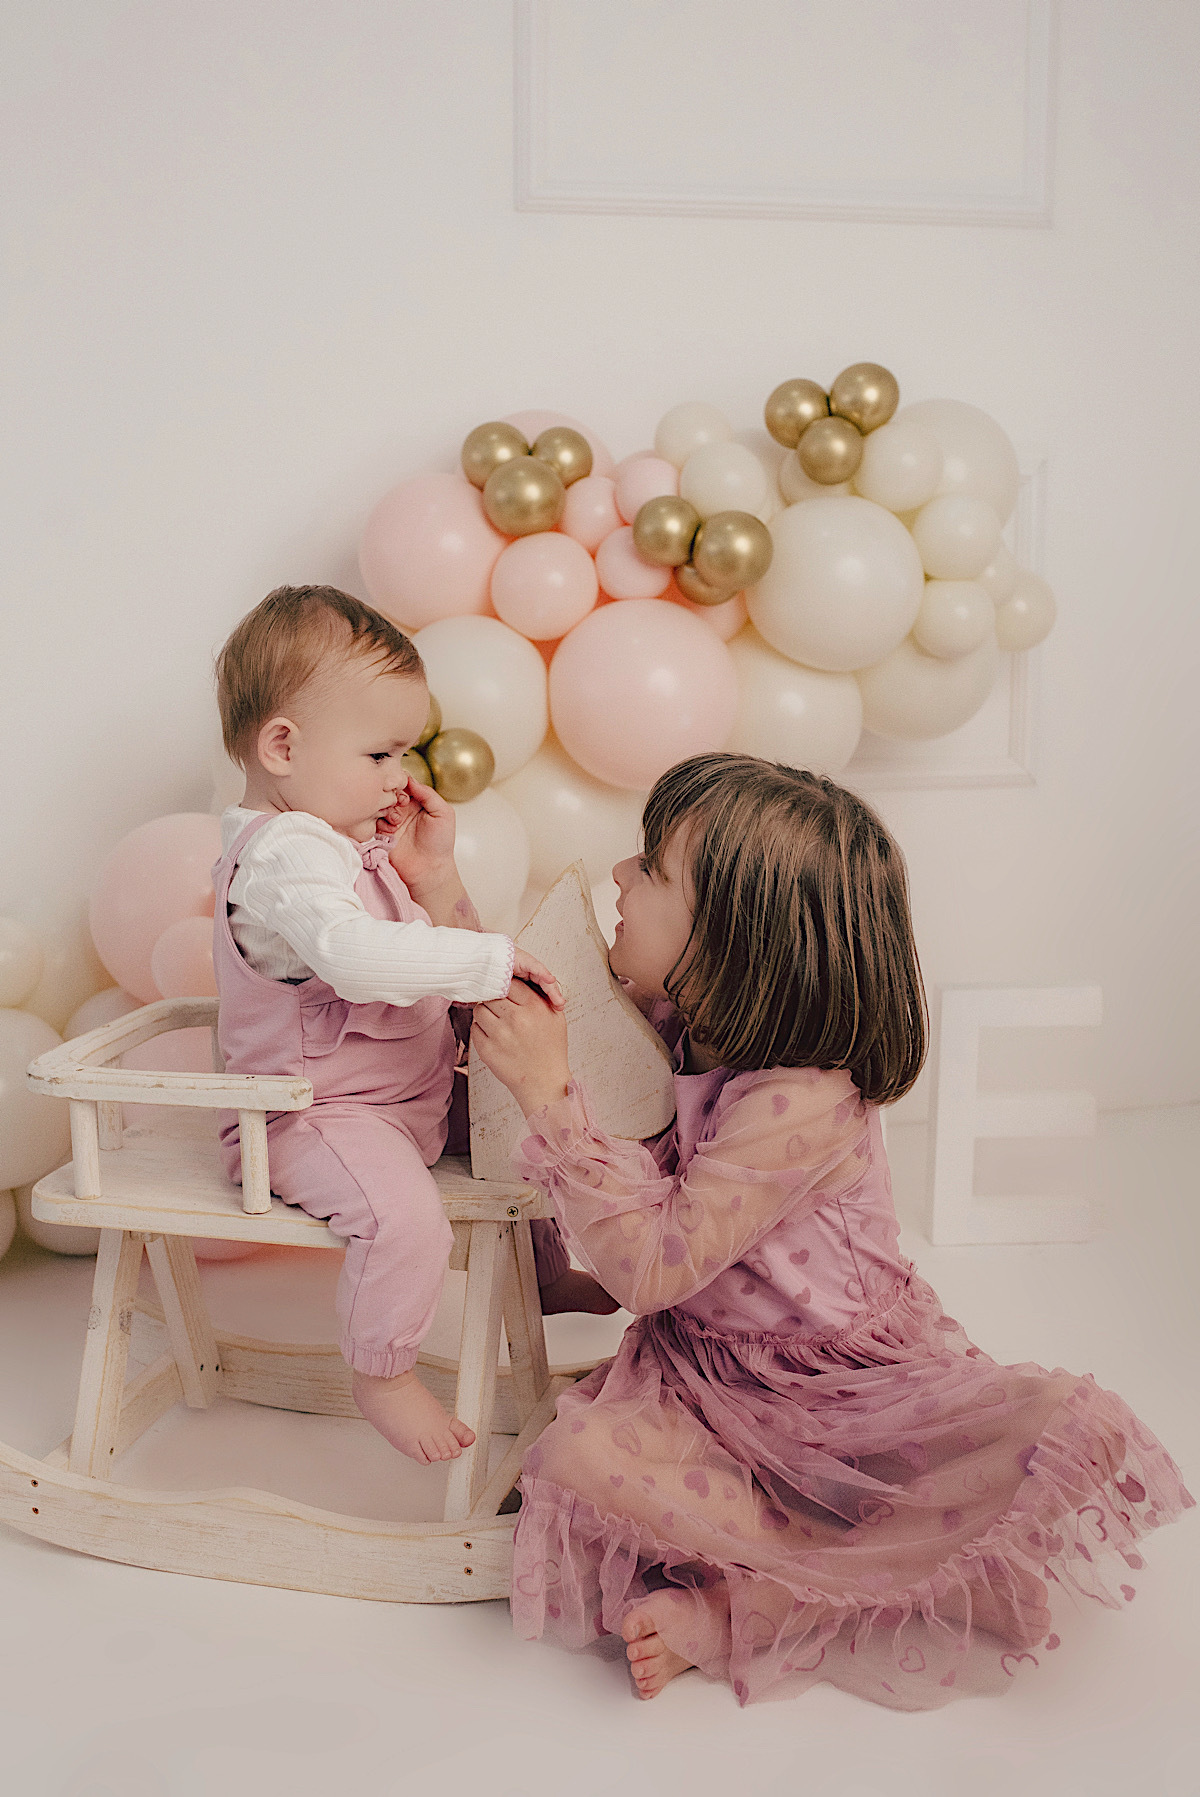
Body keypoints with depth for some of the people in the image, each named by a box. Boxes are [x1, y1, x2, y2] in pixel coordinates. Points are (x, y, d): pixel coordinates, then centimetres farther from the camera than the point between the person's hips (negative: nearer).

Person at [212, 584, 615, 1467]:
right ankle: (384, 1373, -6)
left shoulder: (359, 838, 9)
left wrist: (434, 876, -5)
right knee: (405, 1213, -33)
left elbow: (438, 950, 14)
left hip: (416, 1088, 10)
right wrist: (496, 960, -39)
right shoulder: (285, 856, -25)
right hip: (318, 1113, -10)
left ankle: (549, 1273, 38)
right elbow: (356, 955, -45)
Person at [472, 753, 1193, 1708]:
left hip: (859, 1384, -4)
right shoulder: (665, 1028, -4)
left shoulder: (801, 1102, -26)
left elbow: (650, 1268, -29)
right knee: (577, 1456, -28)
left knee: (1074, 1431, -30)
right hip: (706, 1375, 4)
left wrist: (550, 1090, -31)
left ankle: (733, 1607, -27)